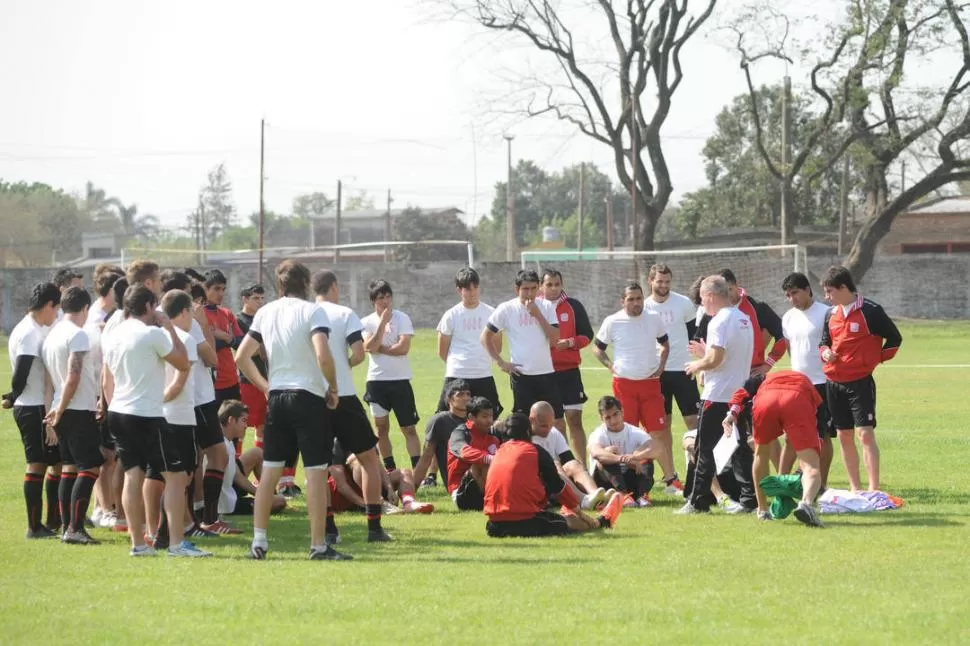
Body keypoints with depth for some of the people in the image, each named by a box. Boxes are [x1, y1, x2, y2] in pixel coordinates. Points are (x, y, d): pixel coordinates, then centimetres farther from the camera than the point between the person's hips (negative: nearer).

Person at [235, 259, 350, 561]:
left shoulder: (265, 313, 8)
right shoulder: (312, 311, -9)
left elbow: (241, 357, 9)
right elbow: (323, 355, -22)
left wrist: (265, 387, 16)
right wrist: (333, 389, -9)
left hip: (277, 397, 6)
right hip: (309, 397, -6)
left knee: (270, 469, 11)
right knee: (316, 471, -2)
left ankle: (259, 541, 12)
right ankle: (318, 545, -2)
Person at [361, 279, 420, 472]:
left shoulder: (402, 318, -2)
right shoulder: (367, 322, 4)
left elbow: (403, 347, -13)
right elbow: (369, 347, -13)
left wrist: (379, 348, -8)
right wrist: (383, 321, -14)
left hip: (400, 379, -2)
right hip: (376, 380, 2)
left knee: (409, 428, -4)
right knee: (381, 427, 7)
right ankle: (390, 470, 16)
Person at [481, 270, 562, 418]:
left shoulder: (546, 307, 2)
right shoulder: (506, 309, -3)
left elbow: (554, 339, -7)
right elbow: (486, 337, 4)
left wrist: (537, 314, -13)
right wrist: (501, 362, -1)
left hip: (546, 373, 2)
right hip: (521, 375, -2)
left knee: (556, 419, 4)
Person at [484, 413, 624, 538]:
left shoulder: (499, 452, 15)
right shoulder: (535, 451, -2)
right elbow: (558, 486, 7)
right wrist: (576, 507, 25)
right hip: (526, 522, -6)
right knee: (572, 521, 20)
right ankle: (603, 521, 46)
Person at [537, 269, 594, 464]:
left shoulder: (574, 306, 4)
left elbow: (587, 334, 6)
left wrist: (570, 342, -12)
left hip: (569, 372, 0)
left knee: (574, 419, -1)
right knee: (555, 422, 3)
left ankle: (582, 466, 1)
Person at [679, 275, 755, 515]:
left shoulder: (719, 322, -15)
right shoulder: (744, 320, 13)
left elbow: (716, 358, -22)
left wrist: (698, 365, -4)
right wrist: (705, 353, 22)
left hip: (718, 396, -8)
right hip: (740, 393, 8)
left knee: (705, 449, -1)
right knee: (740, 448, 10)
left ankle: (698, 502, 0)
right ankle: (749, 498, 5)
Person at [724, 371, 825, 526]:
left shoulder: (763, 380, 43)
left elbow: (743, 392, 20)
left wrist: (733, 412, 5)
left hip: (765, 402, 1)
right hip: (797, 401, -1)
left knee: (761, 453, 29)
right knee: (810, 466, -4)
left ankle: (762, 510, 32)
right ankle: (807, 503, -35)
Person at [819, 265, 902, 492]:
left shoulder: (870, 311, -9)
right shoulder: (831, 314, 9)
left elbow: (894, 338, -2)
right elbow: (824, 342, 19)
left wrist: (877, 359, -5)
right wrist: (825, 352, -3)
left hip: (860, 382, -6)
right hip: (834, 383, 6)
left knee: (865, 433, -12)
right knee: (844, 436, 8)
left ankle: (873, 489, -12)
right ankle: (855, 489, 16)